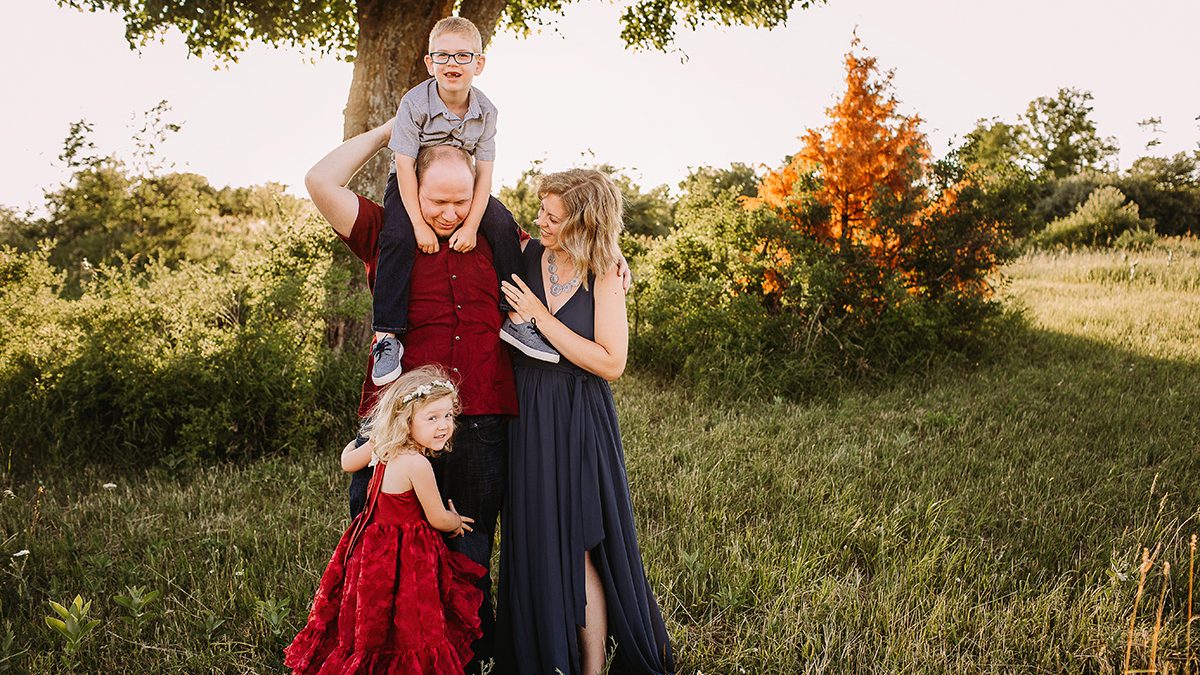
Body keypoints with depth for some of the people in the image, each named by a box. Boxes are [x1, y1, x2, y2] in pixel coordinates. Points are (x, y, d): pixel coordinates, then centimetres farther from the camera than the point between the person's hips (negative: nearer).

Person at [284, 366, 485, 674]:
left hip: (372, 543, 9)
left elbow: (347, 461, 19)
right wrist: (457, 523, 8)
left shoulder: (382, 446, -2)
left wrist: (360, 440, 37)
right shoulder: (418, 464, -26)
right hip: (404, 555, -9)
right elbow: (438, 519, -14)